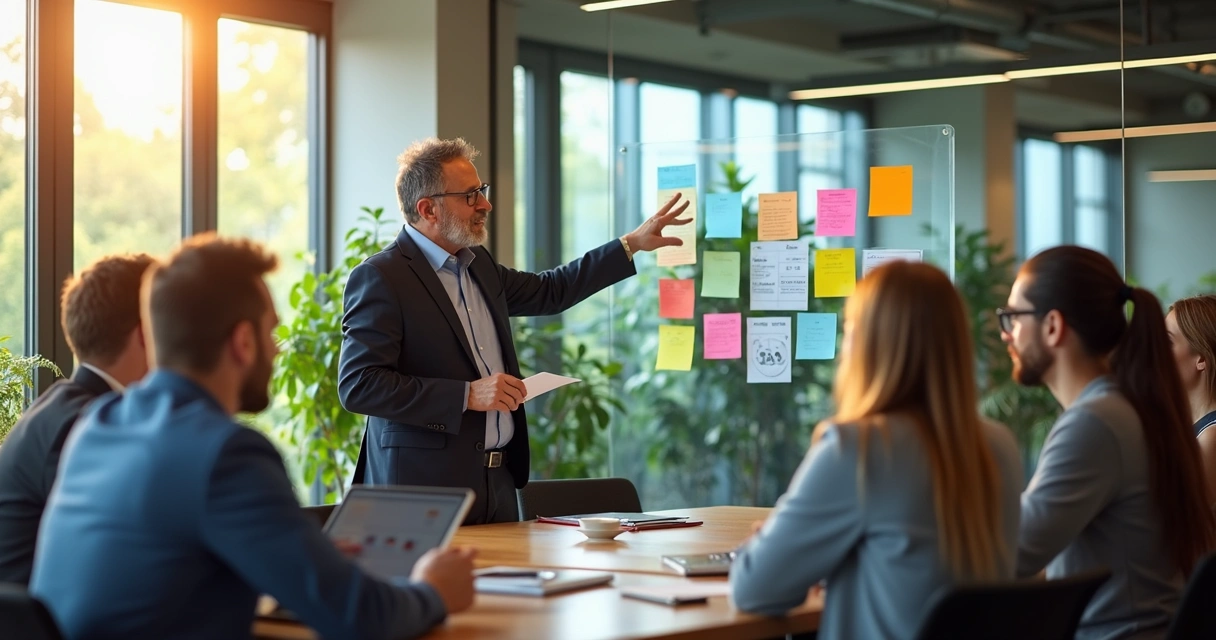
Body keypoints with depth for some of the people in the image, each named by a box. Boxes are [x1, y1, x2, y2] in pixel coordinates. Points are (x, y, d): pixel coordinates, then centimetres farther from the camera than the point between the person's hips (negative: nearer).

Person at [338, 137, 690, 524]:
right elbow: (357, 386, -18)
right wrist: (468, 395, -20)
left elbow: (548, 292, 31)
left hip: (498, 481, 8)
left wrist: (632, 244, 29)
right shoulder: (379, 278, -11)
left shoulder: (479, 264, 15)